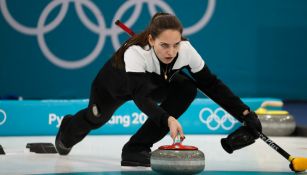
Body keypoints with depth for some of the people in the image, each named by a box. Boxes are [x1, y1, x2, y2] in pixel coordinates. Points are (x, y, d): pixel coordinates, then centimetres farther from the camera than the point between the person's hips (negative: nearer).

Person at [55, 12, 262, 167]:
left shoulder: (186, 50, -33)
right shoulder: (135, 52, -44)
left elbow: (211, 84, -24)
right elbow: (141, 97, -53)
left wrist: (245, 114, -31)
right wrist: (167, 119, -70)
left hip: (153, 82, 3)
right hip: (113, 84, -3)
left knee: (187, 89, -25)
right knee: (96, 119, 20)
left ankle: (136, 149, -15)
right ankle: (69, 130, 60)